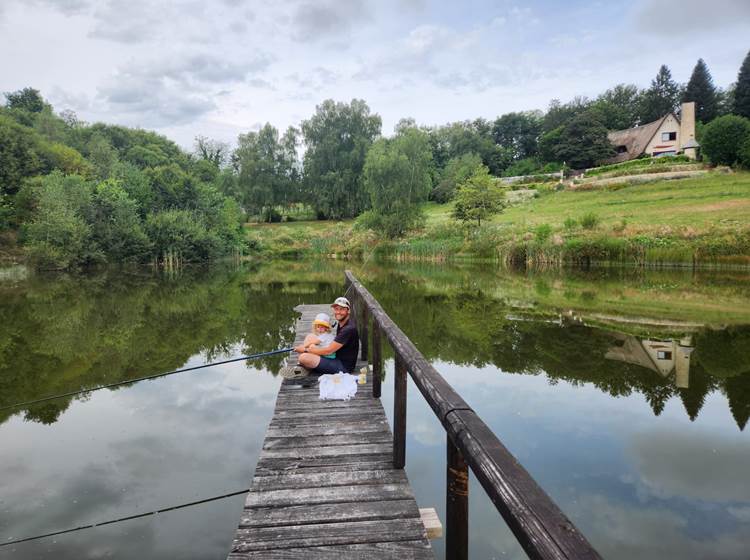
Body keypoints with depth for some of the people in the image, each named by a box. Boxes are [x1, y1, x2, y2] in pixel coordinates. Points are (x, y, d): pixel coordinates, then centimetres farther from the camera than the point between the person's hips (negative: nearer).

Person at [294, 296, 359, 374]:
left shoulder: (349, 329, -23)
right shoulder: (341, 323, 9)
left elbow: (329, 350, -22)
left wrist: (305, 350, -12)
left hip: (343, 366, -11)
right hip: (338, 359, 11)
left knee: (304, 357, -26)